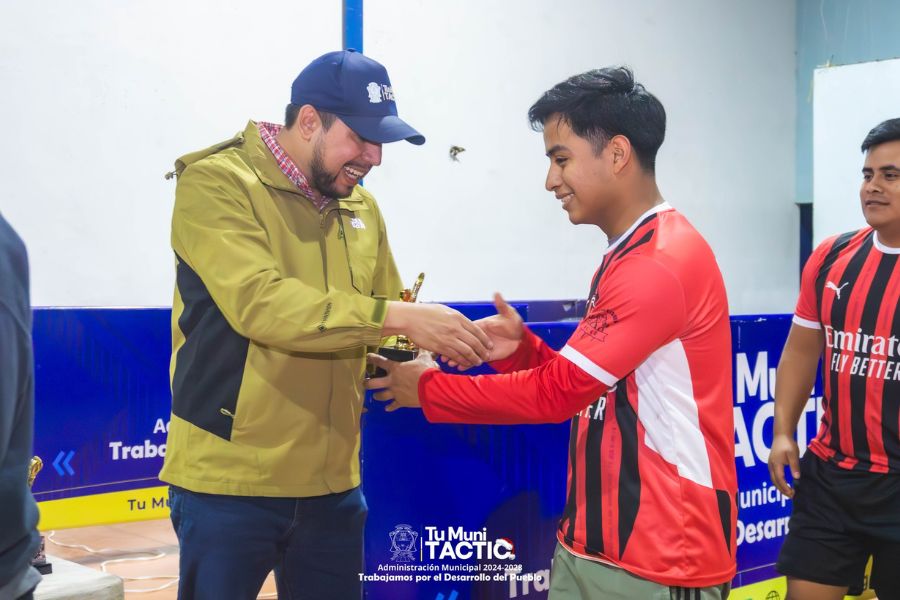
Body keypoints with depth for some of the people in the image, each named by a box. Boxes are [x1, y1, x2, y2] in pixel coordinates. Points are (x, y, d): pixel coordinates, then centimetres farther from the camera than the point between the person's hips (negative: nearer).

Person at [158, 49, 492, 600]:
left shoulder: (361, 208, 9)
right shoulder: (215, 184, -11)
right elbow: (260, 302, -25)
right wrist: (396, 316, -29)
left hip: (332, 481, 6)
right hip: (229, 478, -5)